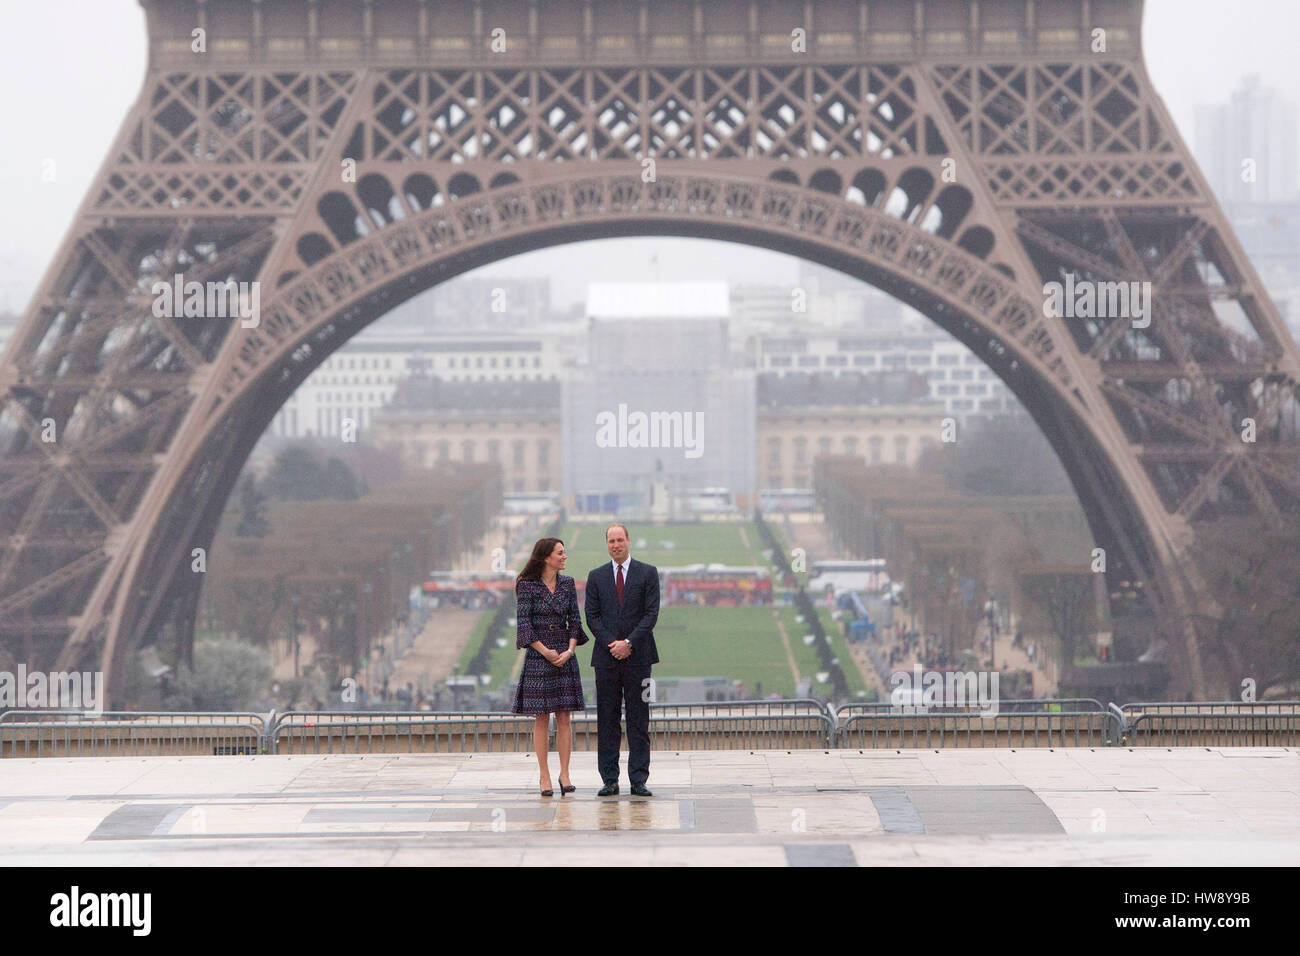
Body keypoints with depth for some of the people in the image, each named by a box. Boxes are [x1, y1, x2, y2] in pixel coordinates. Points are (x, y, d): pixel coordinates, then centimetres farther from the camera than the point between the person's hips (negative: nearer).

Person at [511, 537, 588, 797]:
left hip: (565, 656, 3)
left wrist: (570, 650, -7)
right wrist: (546, 651, -13)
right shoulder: (528, 586, -4)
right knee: (541, 718, -2)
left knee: (564, 717, 1)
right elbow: (524, 623, -7)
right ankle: (544, 778, 1)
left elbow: (575, 620, 8)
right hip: (538, 656, -3)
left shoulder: (568, 584, 8)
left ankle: (565, 774, 4)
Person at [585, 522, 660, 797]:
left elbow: (651, 613, -2)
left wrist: (628, 643, -12)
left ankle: (638, 780, 1)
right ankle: (610, 780, 4)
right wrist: (612, 644, -8)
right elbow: (592, 616, 6)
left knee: (638, 720, -1)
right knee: (607, 720, 1)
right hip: (606, 657, 2)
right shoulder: (596, 576, 10)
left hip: (638, 656, -2)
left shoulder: (647, 573, 4)